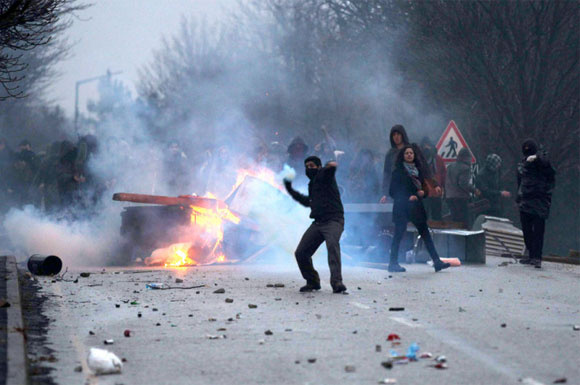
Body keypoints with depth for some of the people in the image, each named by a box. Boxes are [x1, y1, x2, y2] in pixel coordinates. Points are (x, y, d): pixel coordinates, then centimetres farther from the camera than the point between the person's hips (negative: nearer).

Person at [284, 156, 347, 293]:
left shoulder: (323, 174, 1)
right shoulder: (312, 184, 24)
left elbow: (330, 170, -26)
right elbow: (308, 202, 41)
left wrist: (331, 166, -51)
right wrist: (291, 190, 42)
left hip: (333, 221, -9)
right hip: (317, 223, 9)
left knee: (332, 245, -34)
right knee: (301, 253, 3)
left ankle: (337, 282, -42)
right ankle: (312, 281, 21)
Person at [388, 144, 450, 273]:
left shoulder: (419, 169, 14)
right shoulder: (398, 171, -2)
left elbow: (425, 187, 20)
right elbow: (393, 191, -5)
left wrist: (422, 193, -4)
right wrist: (408, 198, -14)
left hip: (416, 206, 5)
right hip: (402, 207, -5)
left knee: (425, 233, 2)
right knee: (399, 234, -3)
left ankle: (436, 261, 0)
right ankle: (393, 263, 4)